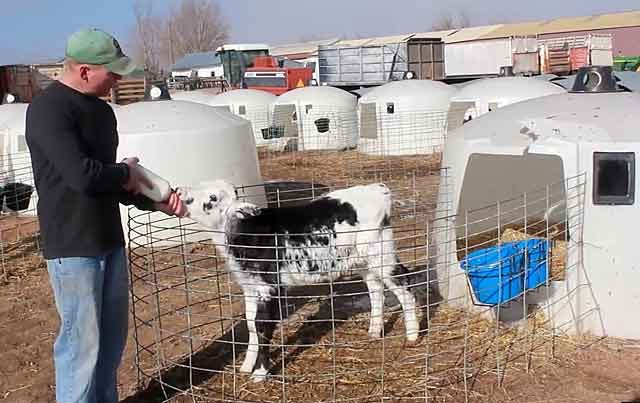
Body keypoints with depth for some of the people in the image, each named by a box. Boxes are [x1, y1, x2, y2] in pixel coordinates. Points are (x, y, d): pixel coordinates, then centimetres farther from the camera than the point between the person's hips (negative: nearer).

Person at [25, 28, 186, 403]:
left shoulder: (102, 110, 11)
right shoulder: (48, 109, -15)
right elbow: (82, 174, -27)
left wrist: (155, 201, 2)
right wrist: (126, 173, -8)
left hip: (109, 239, 8)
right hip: (72, 245, -8)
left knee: (113, 333, 16)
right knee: (82, 339, -1)